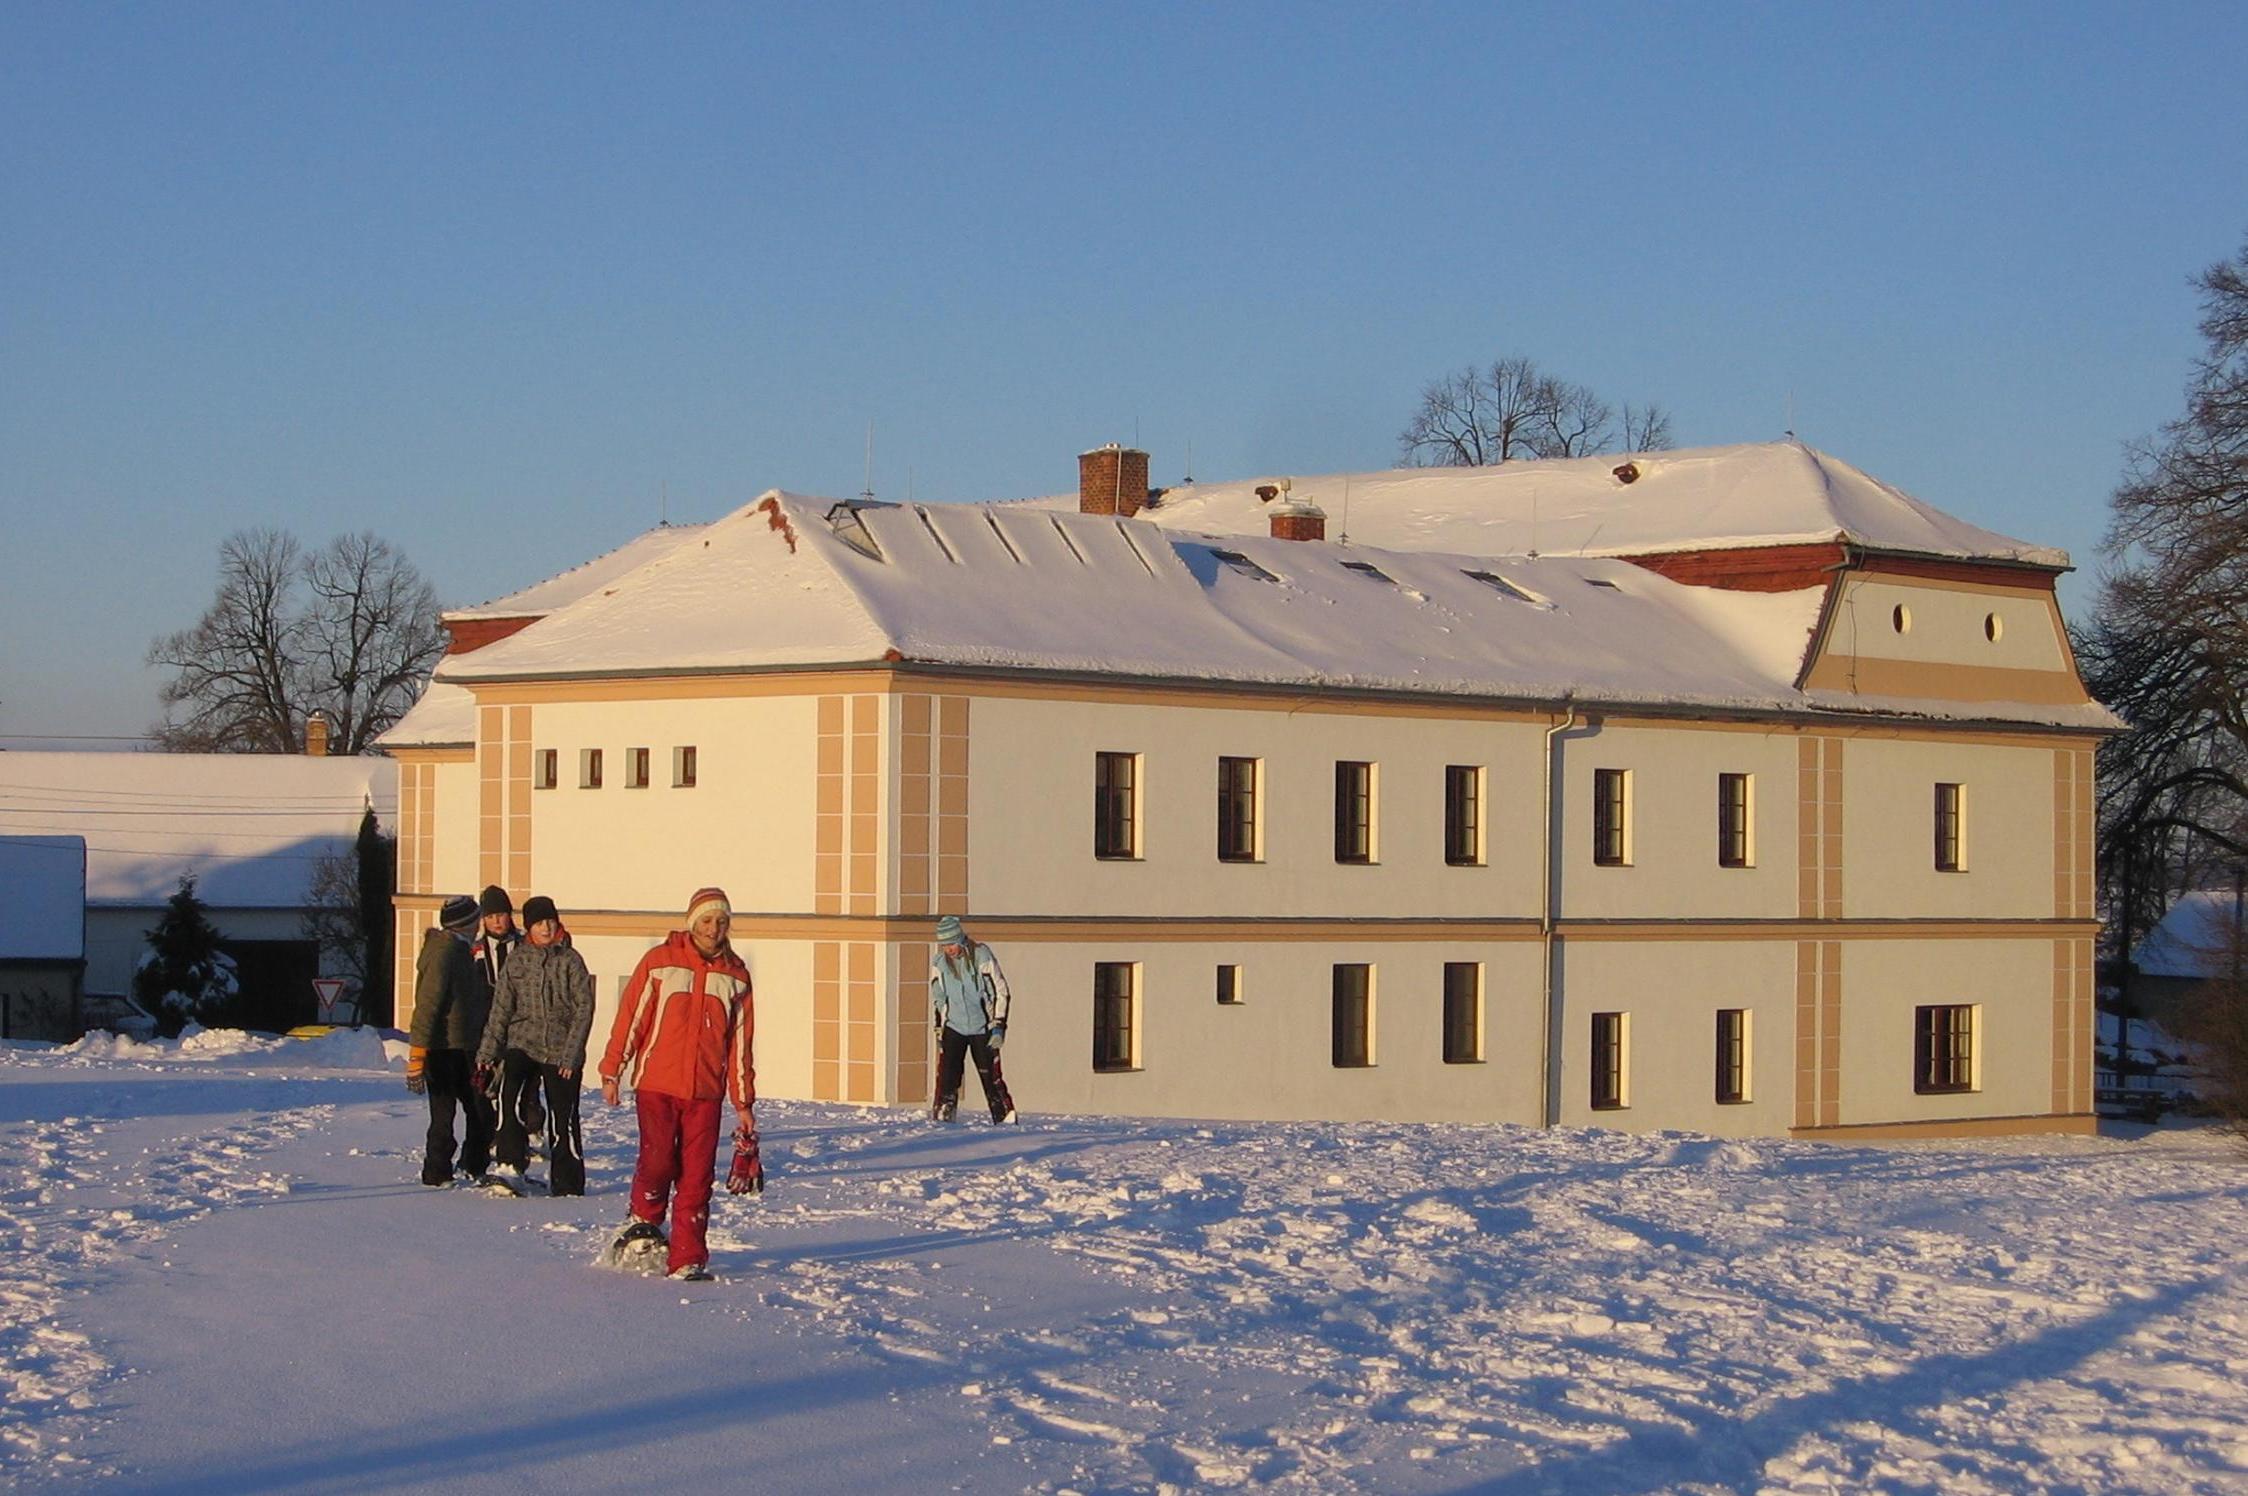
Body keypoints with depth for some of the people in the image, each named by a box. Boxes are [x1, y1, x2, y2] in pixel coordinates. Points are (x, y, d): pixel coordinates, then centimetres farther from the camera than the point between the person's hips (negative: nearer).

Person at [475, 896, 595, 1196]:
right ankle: (512, 1163, -17)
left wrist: (570, 1054, -10)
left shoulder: (570, 960, 0)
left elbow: (584, 1009, -3)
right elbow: (501, 1010, 9)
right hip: (522, 1044, 1)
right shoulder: (516, 961, 8)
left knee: (563, 1119, -1)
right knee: (509, 1094, -26)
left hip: (561, 1051, -1)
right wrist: (487, 1054, 3)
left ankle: (567, 1183, 12)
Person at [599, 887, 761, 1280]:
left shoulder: (736, 974, 11)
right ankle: (644, 1220, 15)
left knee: (696, 1176, -2)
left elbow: (741, 1042, 14)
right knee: (657, 1159, -14)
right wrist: (612, 1071, -2)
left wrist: (744, 1103, 12)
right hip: (656, 1084, -2)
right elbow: (631, 1016, 3)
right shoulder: (659, 961, 2)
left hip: (705, 1092, 2)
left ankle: (688, 1260, 4)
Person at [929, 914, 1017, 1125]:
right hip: (953, 1028, 2)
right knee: (946, 1077, -9)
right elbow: (936, 998, 14)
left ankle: (1006, 1119, 6)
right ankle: (940, 1120, -5)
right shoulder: (938, 962, 0)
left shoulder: (981, 955, -11)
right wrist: (938, 1029, 12)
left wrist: (998, 1027, -10)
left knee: (991, 1077, -2)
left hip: (981, 1028, -2)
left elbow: (1000, 991, -6)